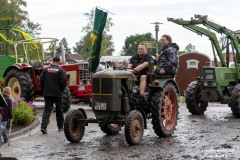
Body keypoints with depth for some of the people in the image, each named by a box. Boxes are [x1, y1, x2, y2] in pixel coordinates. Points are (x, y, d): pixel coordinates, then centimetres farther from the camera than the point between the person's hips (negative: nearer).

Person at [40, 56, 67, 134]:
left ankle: (43, 127, -14)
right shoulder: (61, 70, -6)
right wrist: (61, 90, 4)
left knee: (47, 110, 2)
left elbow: (41, 80, 4)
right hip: (57, 93, -2)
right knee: (59, 110, 14)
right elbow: (63, 81, -12)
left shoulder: (46, 69, 5)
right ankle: (60, 126, 23)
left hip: (47, 93, 2)